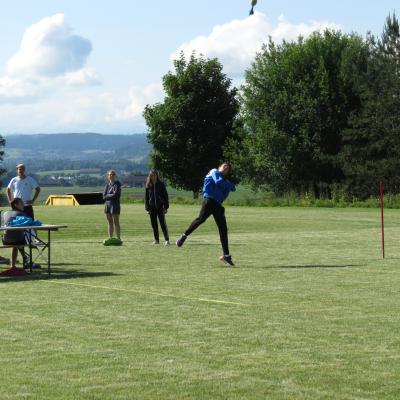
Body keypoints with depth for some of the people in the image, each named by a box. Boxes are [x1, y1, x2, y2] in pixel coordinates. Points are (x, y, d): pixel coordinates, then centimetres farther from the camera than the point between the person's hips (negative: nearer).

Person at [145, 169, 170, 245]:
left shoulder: (161, 184, 1)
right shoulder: (148, 185, 6)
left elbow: (165, 196, 1)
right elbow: (146, 197, 10)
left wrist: (166, 207, -5)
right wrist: (147, 208, 4)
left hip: (160, 206, -3)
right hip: (152, 207, 3)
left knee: (163, 223, -8)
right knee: (154, 224, 6)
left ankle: (167, 239, -8)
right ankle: (156, 240, 14)